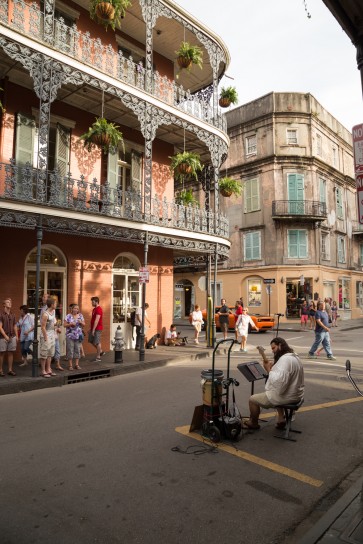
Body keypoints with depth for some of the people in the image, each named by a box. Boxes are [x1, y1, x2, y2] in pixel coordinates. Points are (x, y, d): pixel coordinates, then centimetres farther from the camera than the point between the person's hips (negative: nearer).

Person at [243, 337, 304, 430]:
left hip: (286, 396, -10)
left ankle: (253, 423, 22)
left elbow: (278, 382, -33)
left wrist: (269, 369, -21)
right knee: (276, 395, 41)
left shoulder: (285, 359, -25)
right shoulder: (293, 356, 9)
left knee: (253, 399, 2)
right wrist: (273, 367, 2)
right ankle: (281, 418, 29)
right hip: (295, 394, 10)